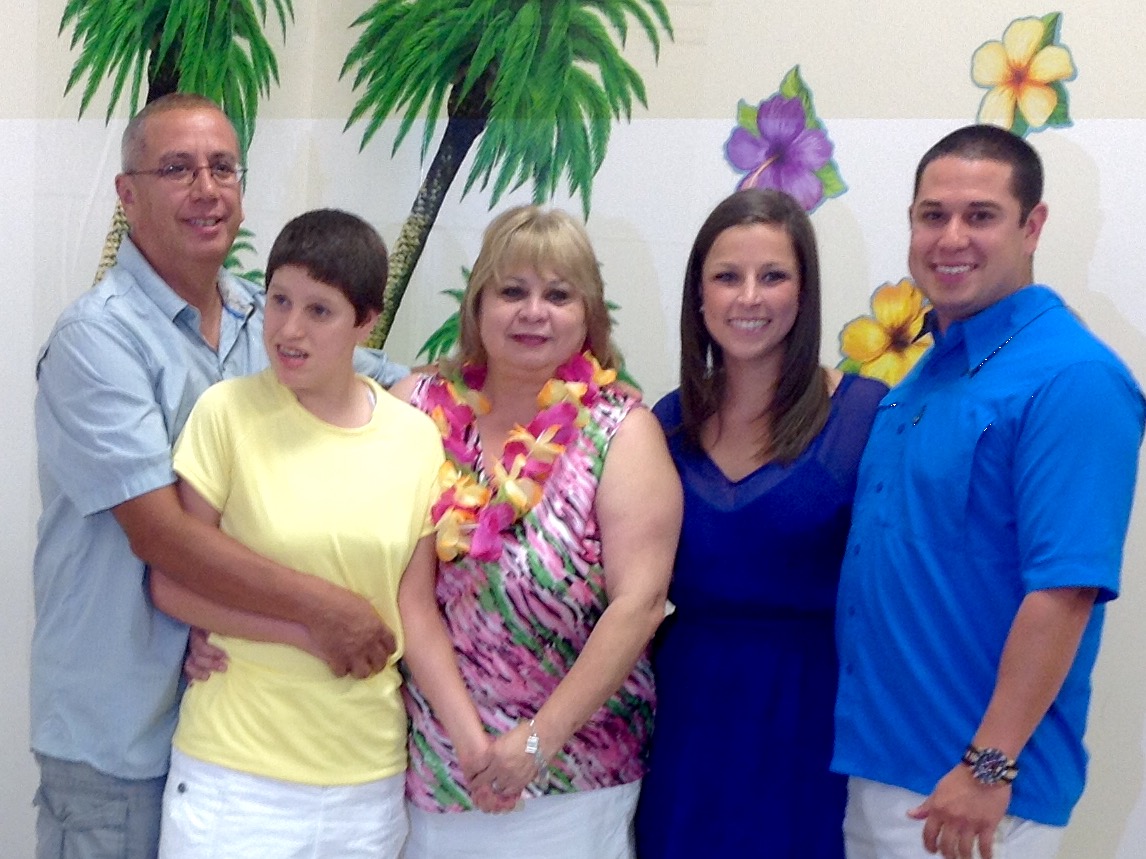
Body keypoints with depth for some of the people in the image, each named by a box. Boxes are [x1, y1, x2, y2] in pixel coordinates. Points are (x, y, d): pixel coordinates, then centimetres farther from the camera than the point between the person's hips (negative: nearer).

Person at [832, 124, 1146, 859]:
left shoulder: (1071, 379, -16)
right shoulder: (930, 370, 10)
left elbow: (1066, 590, -22)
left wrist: (990, 767, -23)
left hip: (969, 777, -8)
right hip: (877, 758, 8)